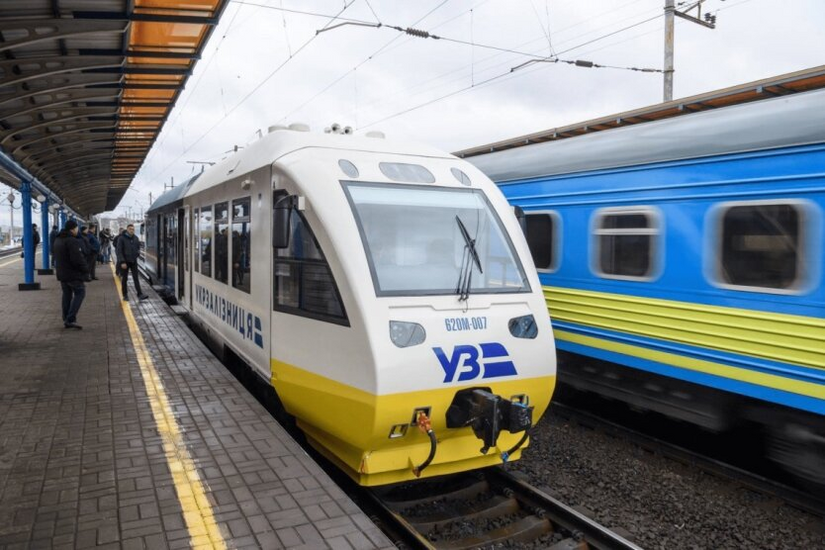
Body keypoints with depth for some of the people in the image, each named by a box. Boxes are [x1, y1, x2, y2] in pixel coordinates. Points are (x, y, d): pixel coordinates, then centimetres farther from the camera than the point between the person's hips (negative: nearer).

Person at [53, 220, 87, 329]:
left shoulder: (57, 240, 13)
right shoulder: (72, 241, -20)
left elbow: (57, 257, 20)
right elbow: (77, 259, -25)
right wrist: (84, 268, -10)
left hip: (62, 273, 9)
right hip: (73, 273, -9)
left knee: (67, 295, 15)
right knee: (80, 293, 0)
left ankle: (66, 320, 18)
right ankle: (71, 319, -9)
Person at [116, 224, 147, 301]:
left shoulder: (135, 238, 6)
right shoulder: (121, 238, -8)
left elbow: (138, 248, 22)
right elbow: (119, 251, -11)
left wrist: (138, 253, 1)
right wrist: (122, 262, -17)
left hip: (133, 261, 3)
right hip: (125, 262, -3)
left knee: (136, 278, -2)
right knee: (124, 279, 6)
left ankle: (140, 294, -7)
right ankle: (125, 295, 14)